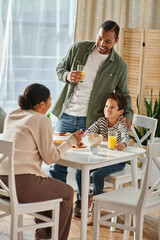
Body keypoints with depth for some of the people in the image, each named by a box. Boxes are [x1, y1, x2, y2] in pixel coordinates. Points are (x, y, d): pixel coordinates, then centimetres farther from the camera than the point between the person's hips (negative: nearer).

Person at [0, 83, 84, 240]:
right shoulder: (41, 120, -9)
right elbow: (50, 157, -6)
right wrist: (72, 140, 5)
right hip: (22, 184, -8)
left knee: (49, 185, 32)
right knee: (67, 192, 16)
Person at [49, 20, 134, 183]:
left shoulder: (119, 66, 0)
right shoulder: (78, 48, 2)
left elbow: (124, 95, 9)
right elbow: (60, 68, 13)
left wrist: (128, 114, -9)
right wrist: (67, 76, -11)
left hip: (91, 121, -2)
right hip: (66, 115, 2)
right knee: (57, 161, 7)